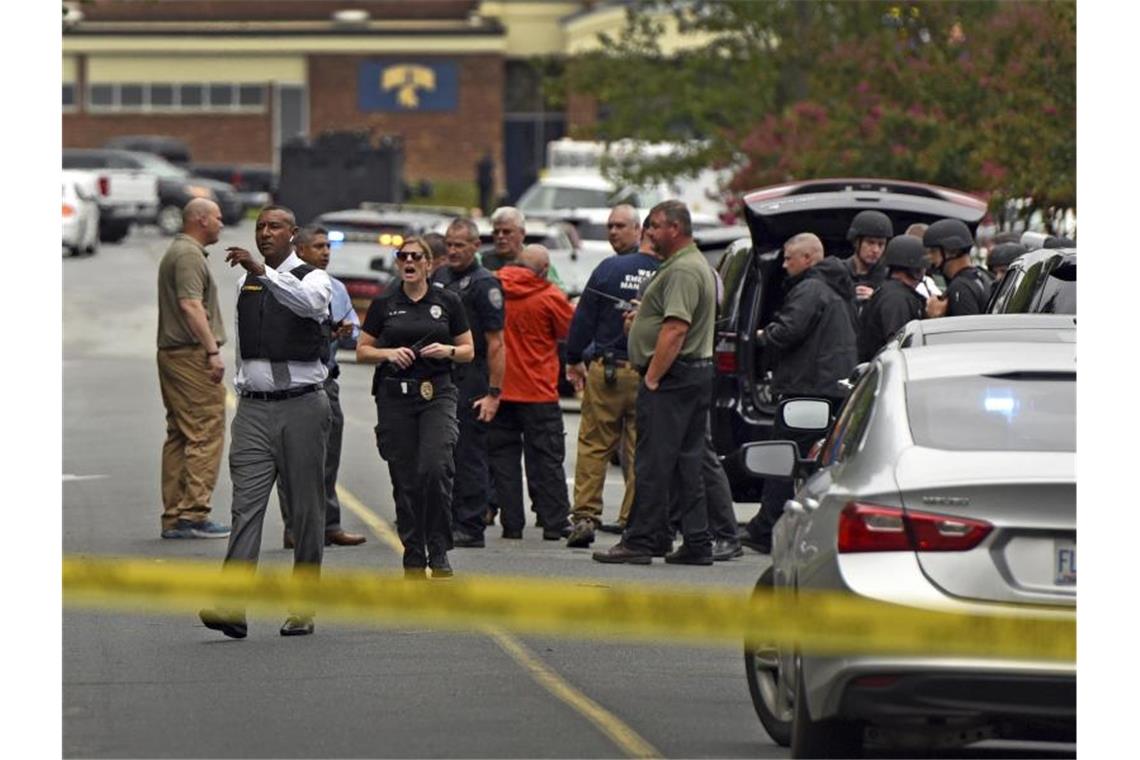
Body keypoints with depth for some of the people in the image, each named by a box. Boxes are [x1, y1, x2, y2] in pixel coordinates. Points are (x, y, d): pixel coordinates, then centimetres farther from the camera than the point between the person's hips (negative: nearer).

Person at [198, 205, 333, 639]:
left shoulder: (312, 278, -2)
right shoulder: (246, 282, 14)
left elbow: (307, 302, -27)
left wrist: (262, 271, -37)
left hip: (301, 406, -3)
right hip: (254, 408, 3)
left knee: (305, 509, 2)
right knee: (246, 505, -9)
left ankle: (303, 607, 9)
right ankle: (233, 606, -19)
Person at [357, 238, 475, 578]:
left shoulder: (447, 302, 5)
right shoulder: (383, 305, 6)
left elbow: (468, 351, 9)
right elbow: (362, 351, 9)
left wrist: (447, 351, -12)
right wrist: (389, 353, -9)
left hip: (437, 394, -2)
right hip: (394, 397, 2)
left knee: (435, 470, -18)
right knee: (405, 480, 2)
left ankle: (439, 553, -8)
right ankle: (413, 558, 12)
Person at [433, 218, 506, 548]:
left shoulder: (484, 284, -8)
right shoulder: (440, 277, 14)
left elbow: (495, 343, -13)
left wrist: (493, 392, -18)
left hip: (470, 381, -8)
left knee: (469, 455, -5)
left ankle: (471, 528, -2)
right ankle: (449, 522, 17)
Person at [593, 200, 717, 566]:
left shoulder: (683, 271, -15)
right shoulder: (695, 265, 20)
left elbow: (675, 330, -23)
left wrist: (652, 377, -20)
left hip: (672, 377, -11)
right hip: (697, 372, 11)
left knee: (653, 462, -8)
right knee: (687, 464, 10)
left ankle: (641, 541, -7)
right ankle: (697, 543, 11)